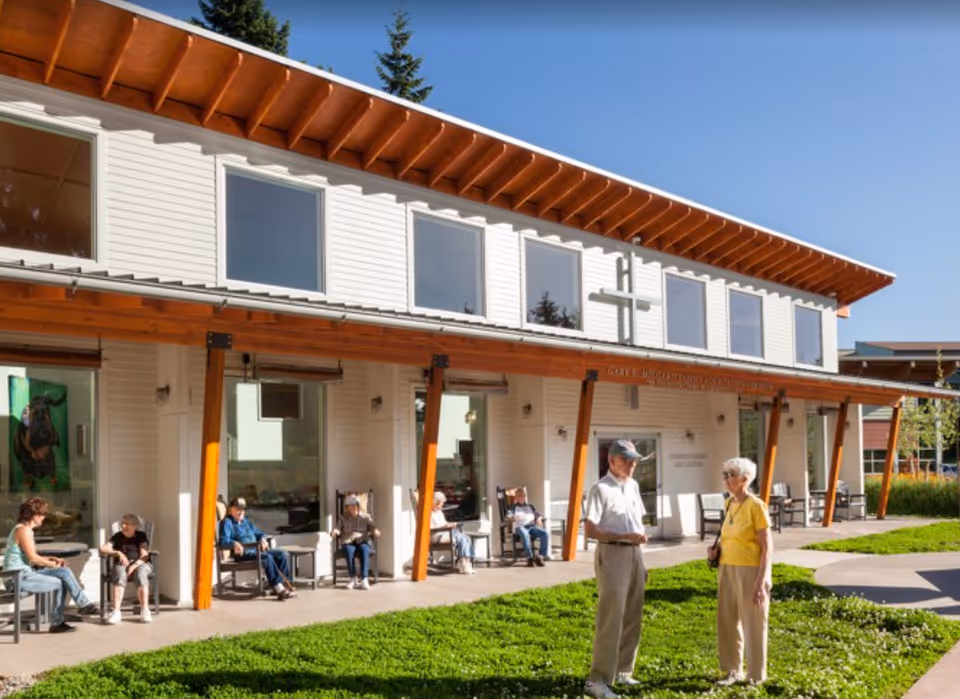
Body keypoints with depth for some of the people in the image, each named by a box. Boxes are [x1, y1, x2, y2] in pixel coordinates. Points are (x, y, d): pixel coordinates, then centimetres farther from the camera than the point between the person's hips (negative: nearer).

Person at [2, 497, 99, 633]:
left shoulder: (26, 529, 15)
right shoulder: (23, 530, -17)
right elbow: (33, 558, -20)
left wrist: (53, 559, 4)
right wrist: (53, 564, -5)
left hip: (26, 573, 9)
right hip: (19, 577, -9)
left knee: (64, 572, -1)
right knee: (59, 583, -10)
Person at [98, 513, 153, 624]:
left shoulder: (141, 535, 6)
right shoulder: (118, 537, 11)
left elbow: (144, 556, -6)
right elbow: (102, 549, -2)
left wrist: (133, 566, -24)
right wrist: (118, 553, -18)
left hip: (140, 564, -1)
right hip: (121, 565, 1)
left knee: (140, 573, -37)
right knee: (120, 573, -36)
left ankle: (145, 611, -42)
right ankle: (116, 612, -45)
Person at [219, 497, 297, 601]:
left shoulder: (246, 522, 26)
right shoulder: (227, 522, 0)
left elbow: (259, 533, 29)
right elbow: (223, 540, -14)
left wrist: (263, 539, 4)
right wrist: (235, 543, -35)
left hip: (256, 549, 8)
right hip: (243, 552, -8)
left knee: (281, 554, -10)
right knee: (267, 557, -32)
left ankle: (284, 584, -15)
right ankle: (279, 589, -36)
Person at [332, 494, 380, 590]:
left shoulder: (365, 517, 10)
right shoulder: (343, 517, 12)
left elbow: (372, 528, 0)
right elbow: (338, 529, 0)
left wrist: (375, 532, -22)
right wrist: (336, 531, -23)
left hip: (363, 542, 0)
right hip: (348, 542, 0)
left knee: (364, 550, -36)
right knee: (349, 551, -36)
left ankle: (364, 579, -41)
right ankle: (353, 578, -27)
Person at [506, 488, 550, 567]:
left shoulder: (530, 506, 31)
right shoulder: (513, 507, 18)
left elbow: (539, 515, 27)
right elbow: (508, 517, 2)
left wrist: (539, 519, 2)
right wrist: (512, 518, -22)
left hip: (532, 527, 4)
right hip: (520, 527, -4)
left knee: (546, 533, -27)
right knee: (524, 534, -43)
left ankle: (540, 556, -25)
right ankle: (529, 557, -39)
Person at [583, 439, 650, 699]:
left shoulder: (633, 486, 12)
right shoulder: (601, 489, -12)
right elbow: (590, 530, -17)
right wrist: (625, 536, -23)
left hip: (634, 554, 8)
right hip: (612, 554, -8)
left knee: (632, 619, 13)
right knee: (611, 619, -10)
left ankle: (622, 672, 26)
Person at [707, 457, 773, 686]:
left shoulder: (755, 506, -15)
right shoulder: (729, 503, 8)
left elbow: (767, 548, -15)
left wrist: (761, 582, -19)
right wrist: (717, 550, 1)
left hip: (750, 571, -7)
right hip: (728, 570, 7)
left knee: (753, 626, 5)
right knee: (727, 622, 13)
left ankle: (756, 677, 19)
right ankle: (733, 671, 29)